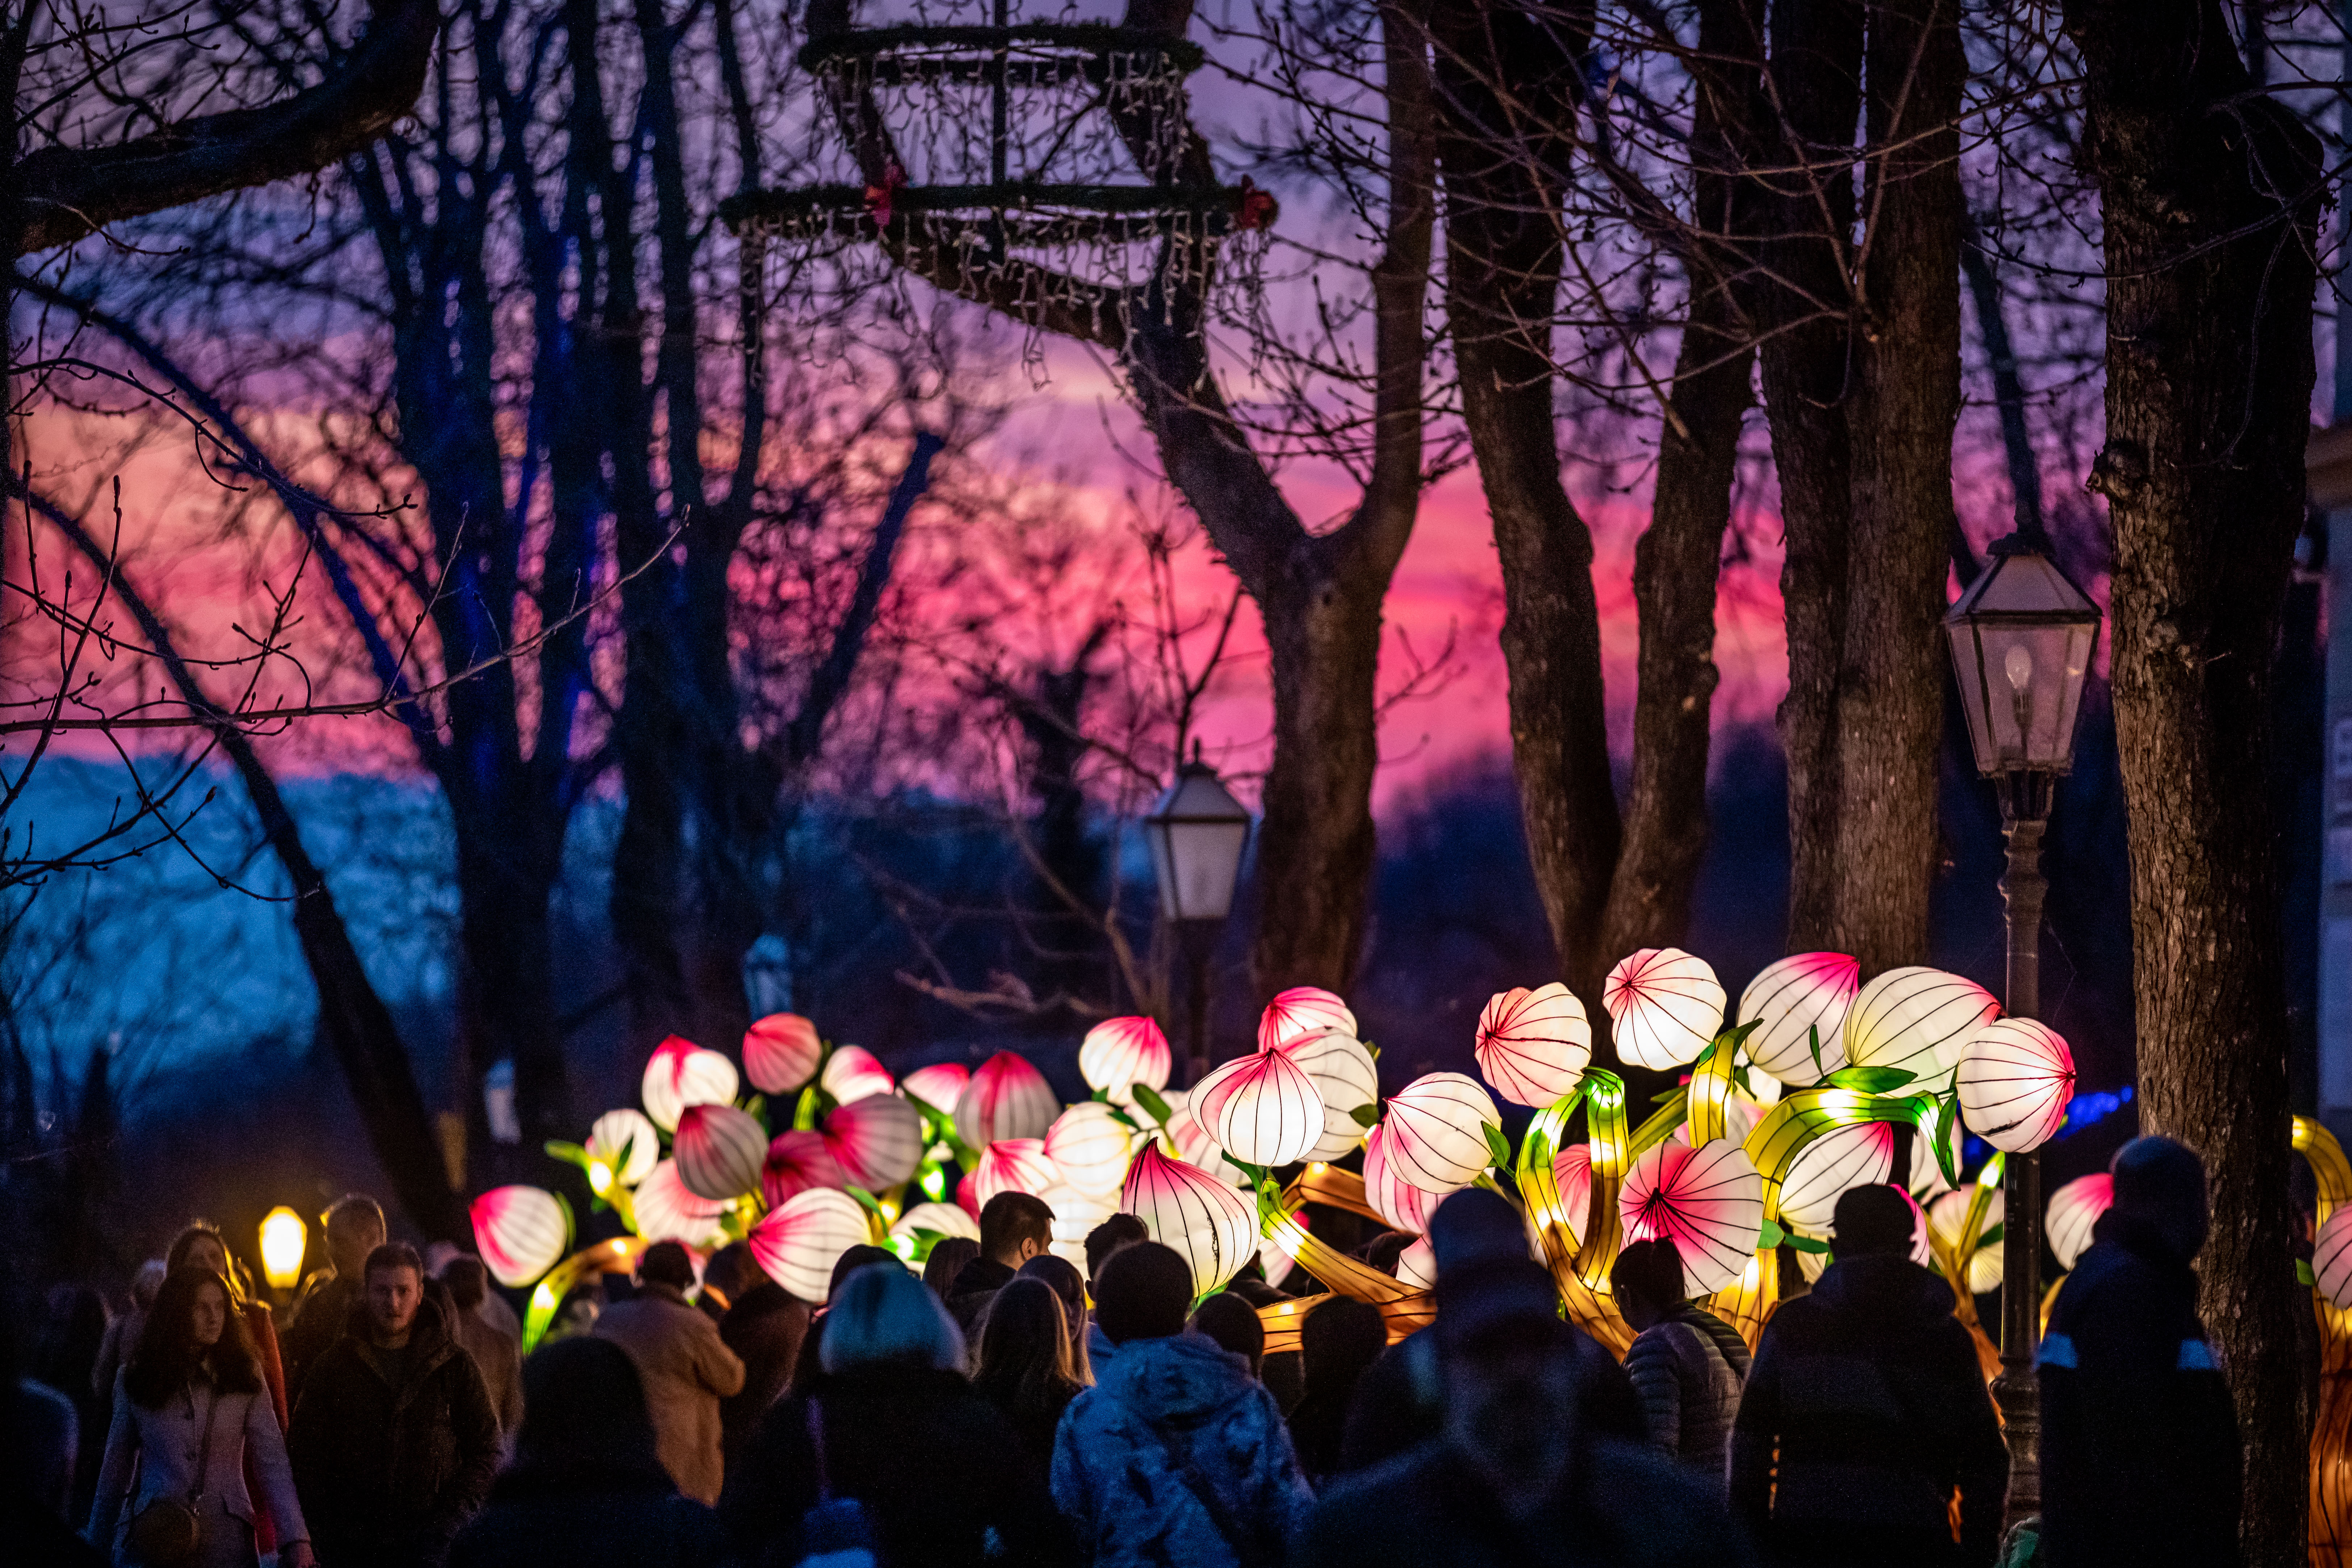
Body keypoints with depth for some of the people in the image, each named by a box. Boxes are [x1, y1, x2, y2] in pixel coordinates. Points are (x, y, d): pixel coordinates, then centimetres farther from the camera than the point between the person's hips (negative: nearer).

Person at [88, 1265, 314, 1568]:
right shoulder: (136, 1381, 5)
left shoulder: (244, 1377, 3)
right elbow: (115, 1469, 11)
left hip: (226, 1539, 0)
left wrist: (297, 1541, -14)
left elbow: (273, 1463, -3)